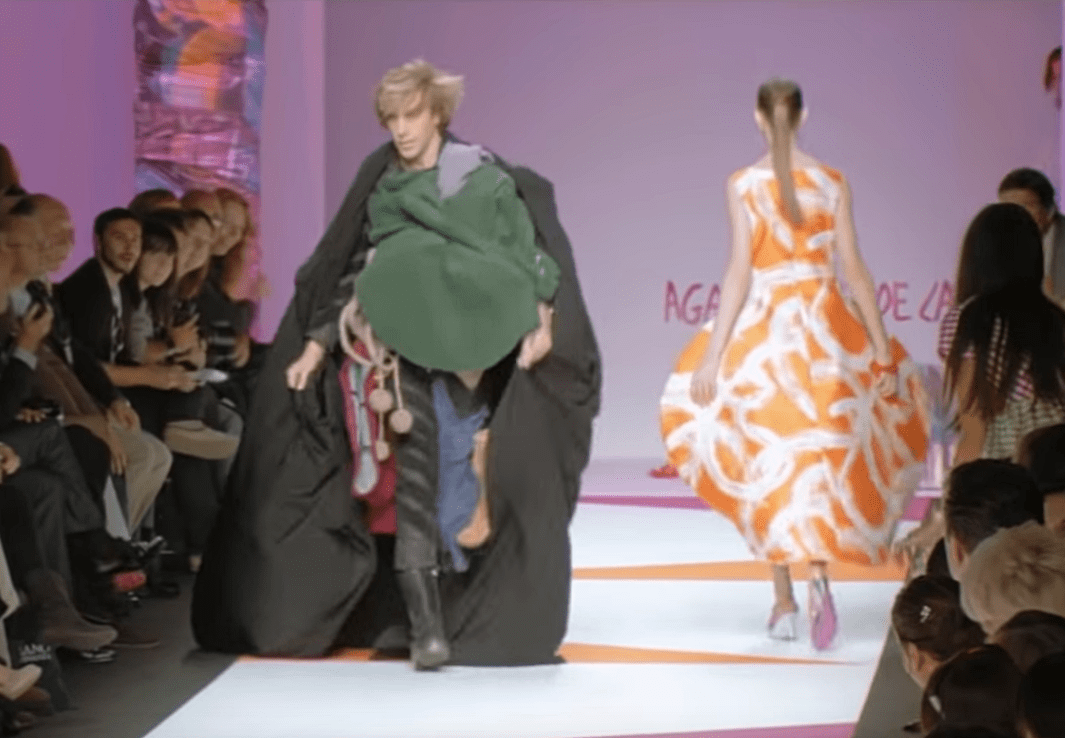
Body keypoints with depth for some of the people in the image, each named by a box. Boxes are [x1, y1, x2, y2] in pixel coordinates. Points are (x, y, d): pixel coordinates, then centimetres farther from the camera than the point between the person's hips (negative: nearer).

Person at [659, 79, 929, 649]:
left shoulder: (743, 183, -6)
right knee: (821, 454, 12)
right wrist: (881, 346, 6)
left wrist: (712, 356, -11)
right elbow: (854, 269, 0)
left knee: (771, 463, 8)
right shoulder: (831, 182, 1)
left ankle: (784, 602, 9)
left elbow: (739, 272, -12)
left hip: (764, 329, -2)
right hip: (825, 327, 2)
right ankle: (819, 571, -11)